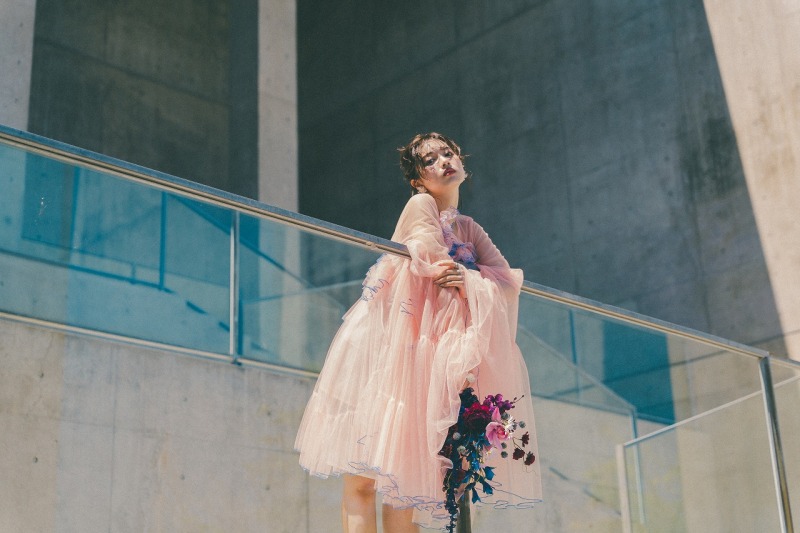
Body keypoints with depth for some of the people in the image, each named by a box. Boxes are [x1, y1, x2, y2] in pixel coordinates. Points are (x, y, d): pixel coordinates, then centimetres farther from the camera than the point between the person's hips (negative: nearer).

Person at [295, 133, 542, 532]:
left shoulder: (470, 230, 20)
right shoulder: (419, 206, 3)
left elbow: (508, 282, 8)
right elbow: (430, 260, -11)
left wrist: (469, 280, -12)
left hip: (433, 354, 6)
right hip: (388, 343, -6)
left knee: (405, 476, -1)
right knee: (364, 476, -13)